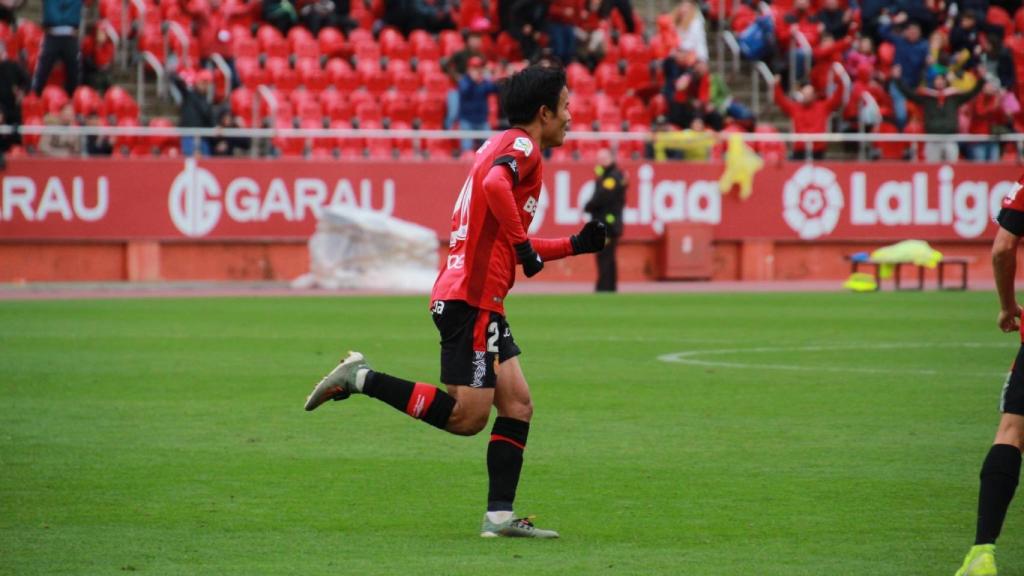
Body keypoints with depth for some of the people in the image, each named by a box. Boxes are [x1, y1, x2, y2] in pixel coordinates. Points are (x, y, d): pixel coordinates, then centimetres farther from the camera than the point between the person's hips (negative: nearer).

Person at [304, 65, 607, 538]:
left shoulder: (504, 146, 24)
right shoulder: (521, 145, -6)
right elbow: (495, 185, -30)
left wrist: (575, 245, 26)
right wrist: (524, 246, -24)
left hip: (480, 300, 10)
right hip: (472, 298, -10)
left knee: (518, 405, 6)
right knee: (467, 417, -11)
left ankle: (500, 516, 2)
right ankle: (361, 379, -6)